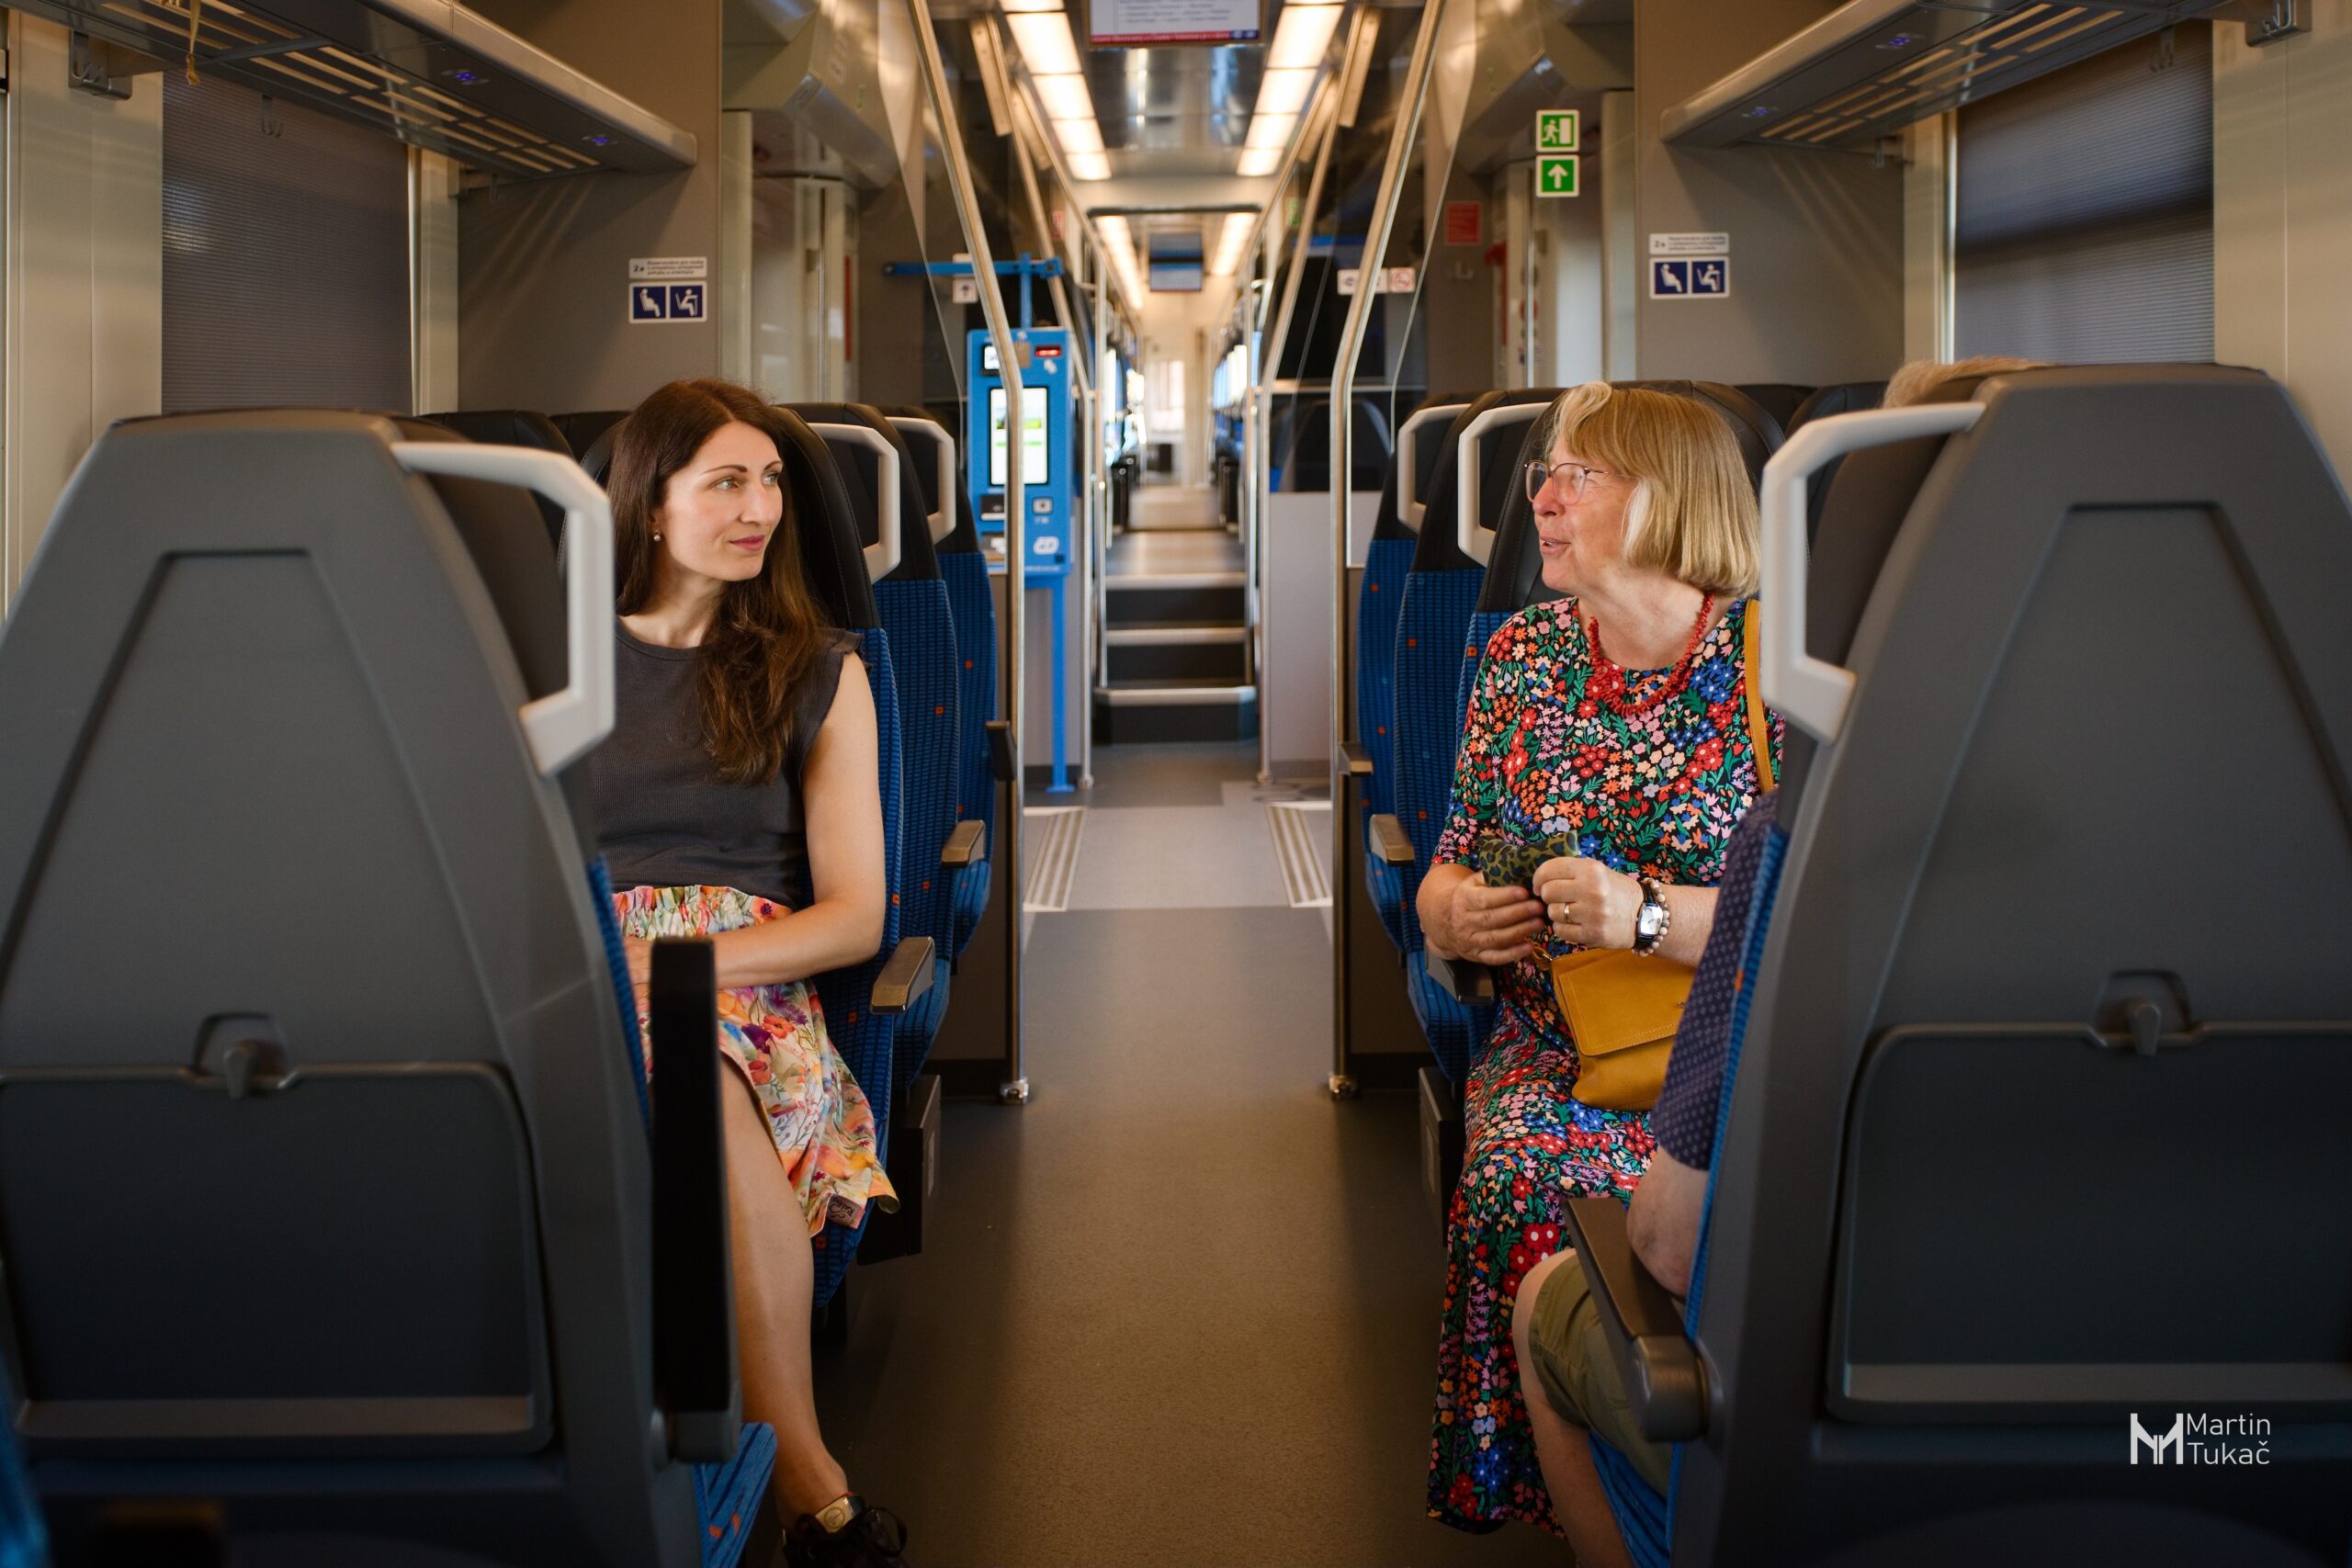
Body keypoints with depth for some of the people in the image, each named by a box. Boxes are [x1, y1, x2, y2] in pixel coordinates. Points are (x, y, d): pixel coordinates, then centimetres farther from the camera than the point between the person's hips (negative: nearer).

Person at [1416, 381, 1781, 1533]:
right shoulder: (1521, 658, 12)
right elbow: (1447, 882, 18)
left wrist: (1647, 913, -24)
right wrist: (1455, 914, -5)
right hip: (1554, 1061, 4)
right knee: (1518, 1184, -29)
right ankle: (1509, 1486, -8)